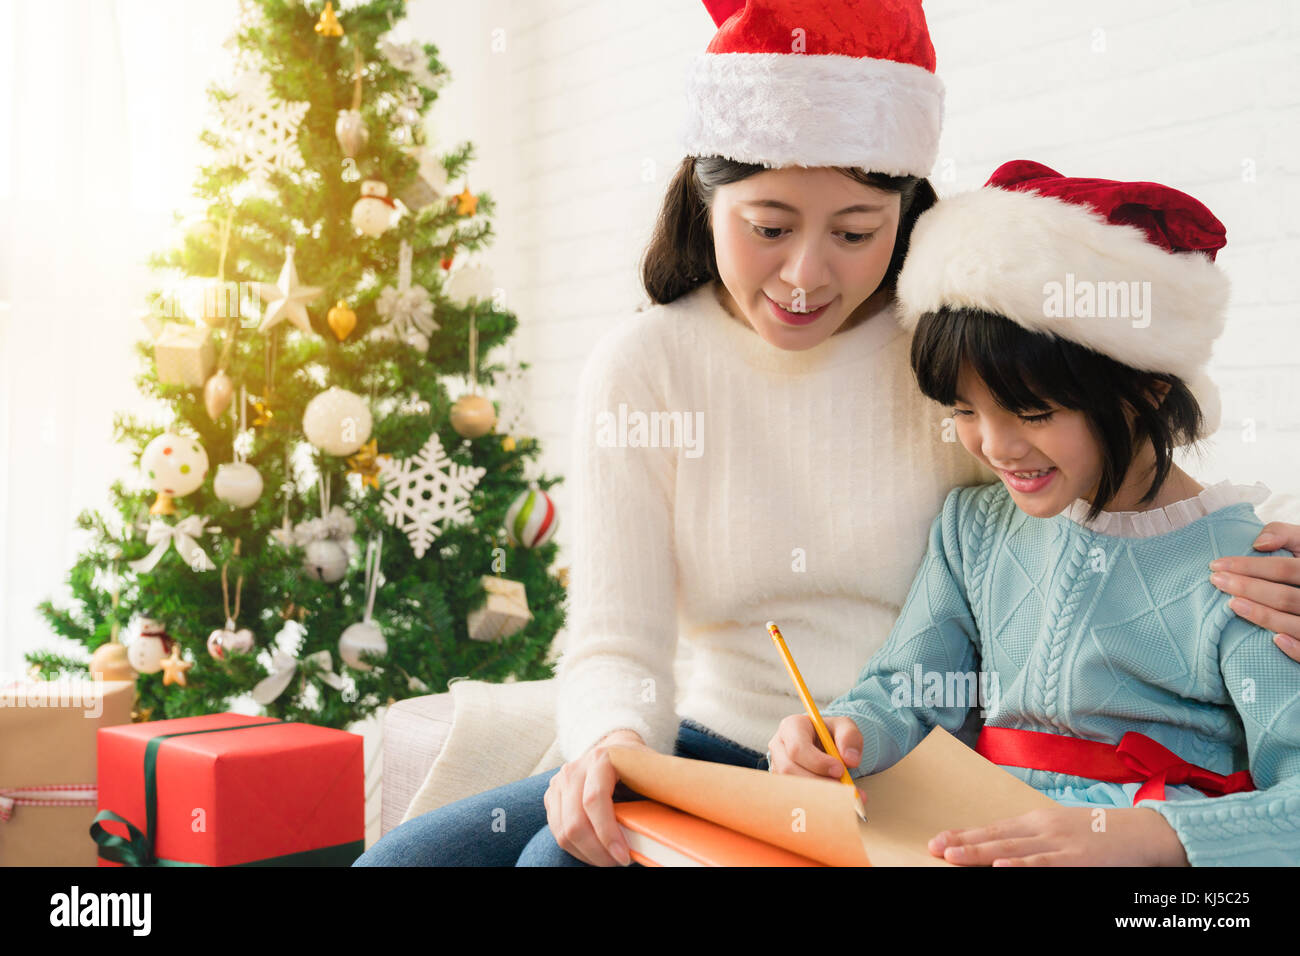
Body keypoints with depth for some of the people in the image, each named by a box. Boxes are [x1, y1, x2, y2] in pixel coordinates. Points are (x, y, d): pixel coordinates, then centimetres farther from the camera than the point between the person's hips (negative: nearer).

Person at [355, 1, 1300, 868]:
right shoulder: (642, 367, -2)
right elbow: (615, 641, -7)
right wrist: (611, 744, -29)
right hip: (713, 747, 3)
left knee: (564, 859, -24)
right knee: (403, 857, -10)